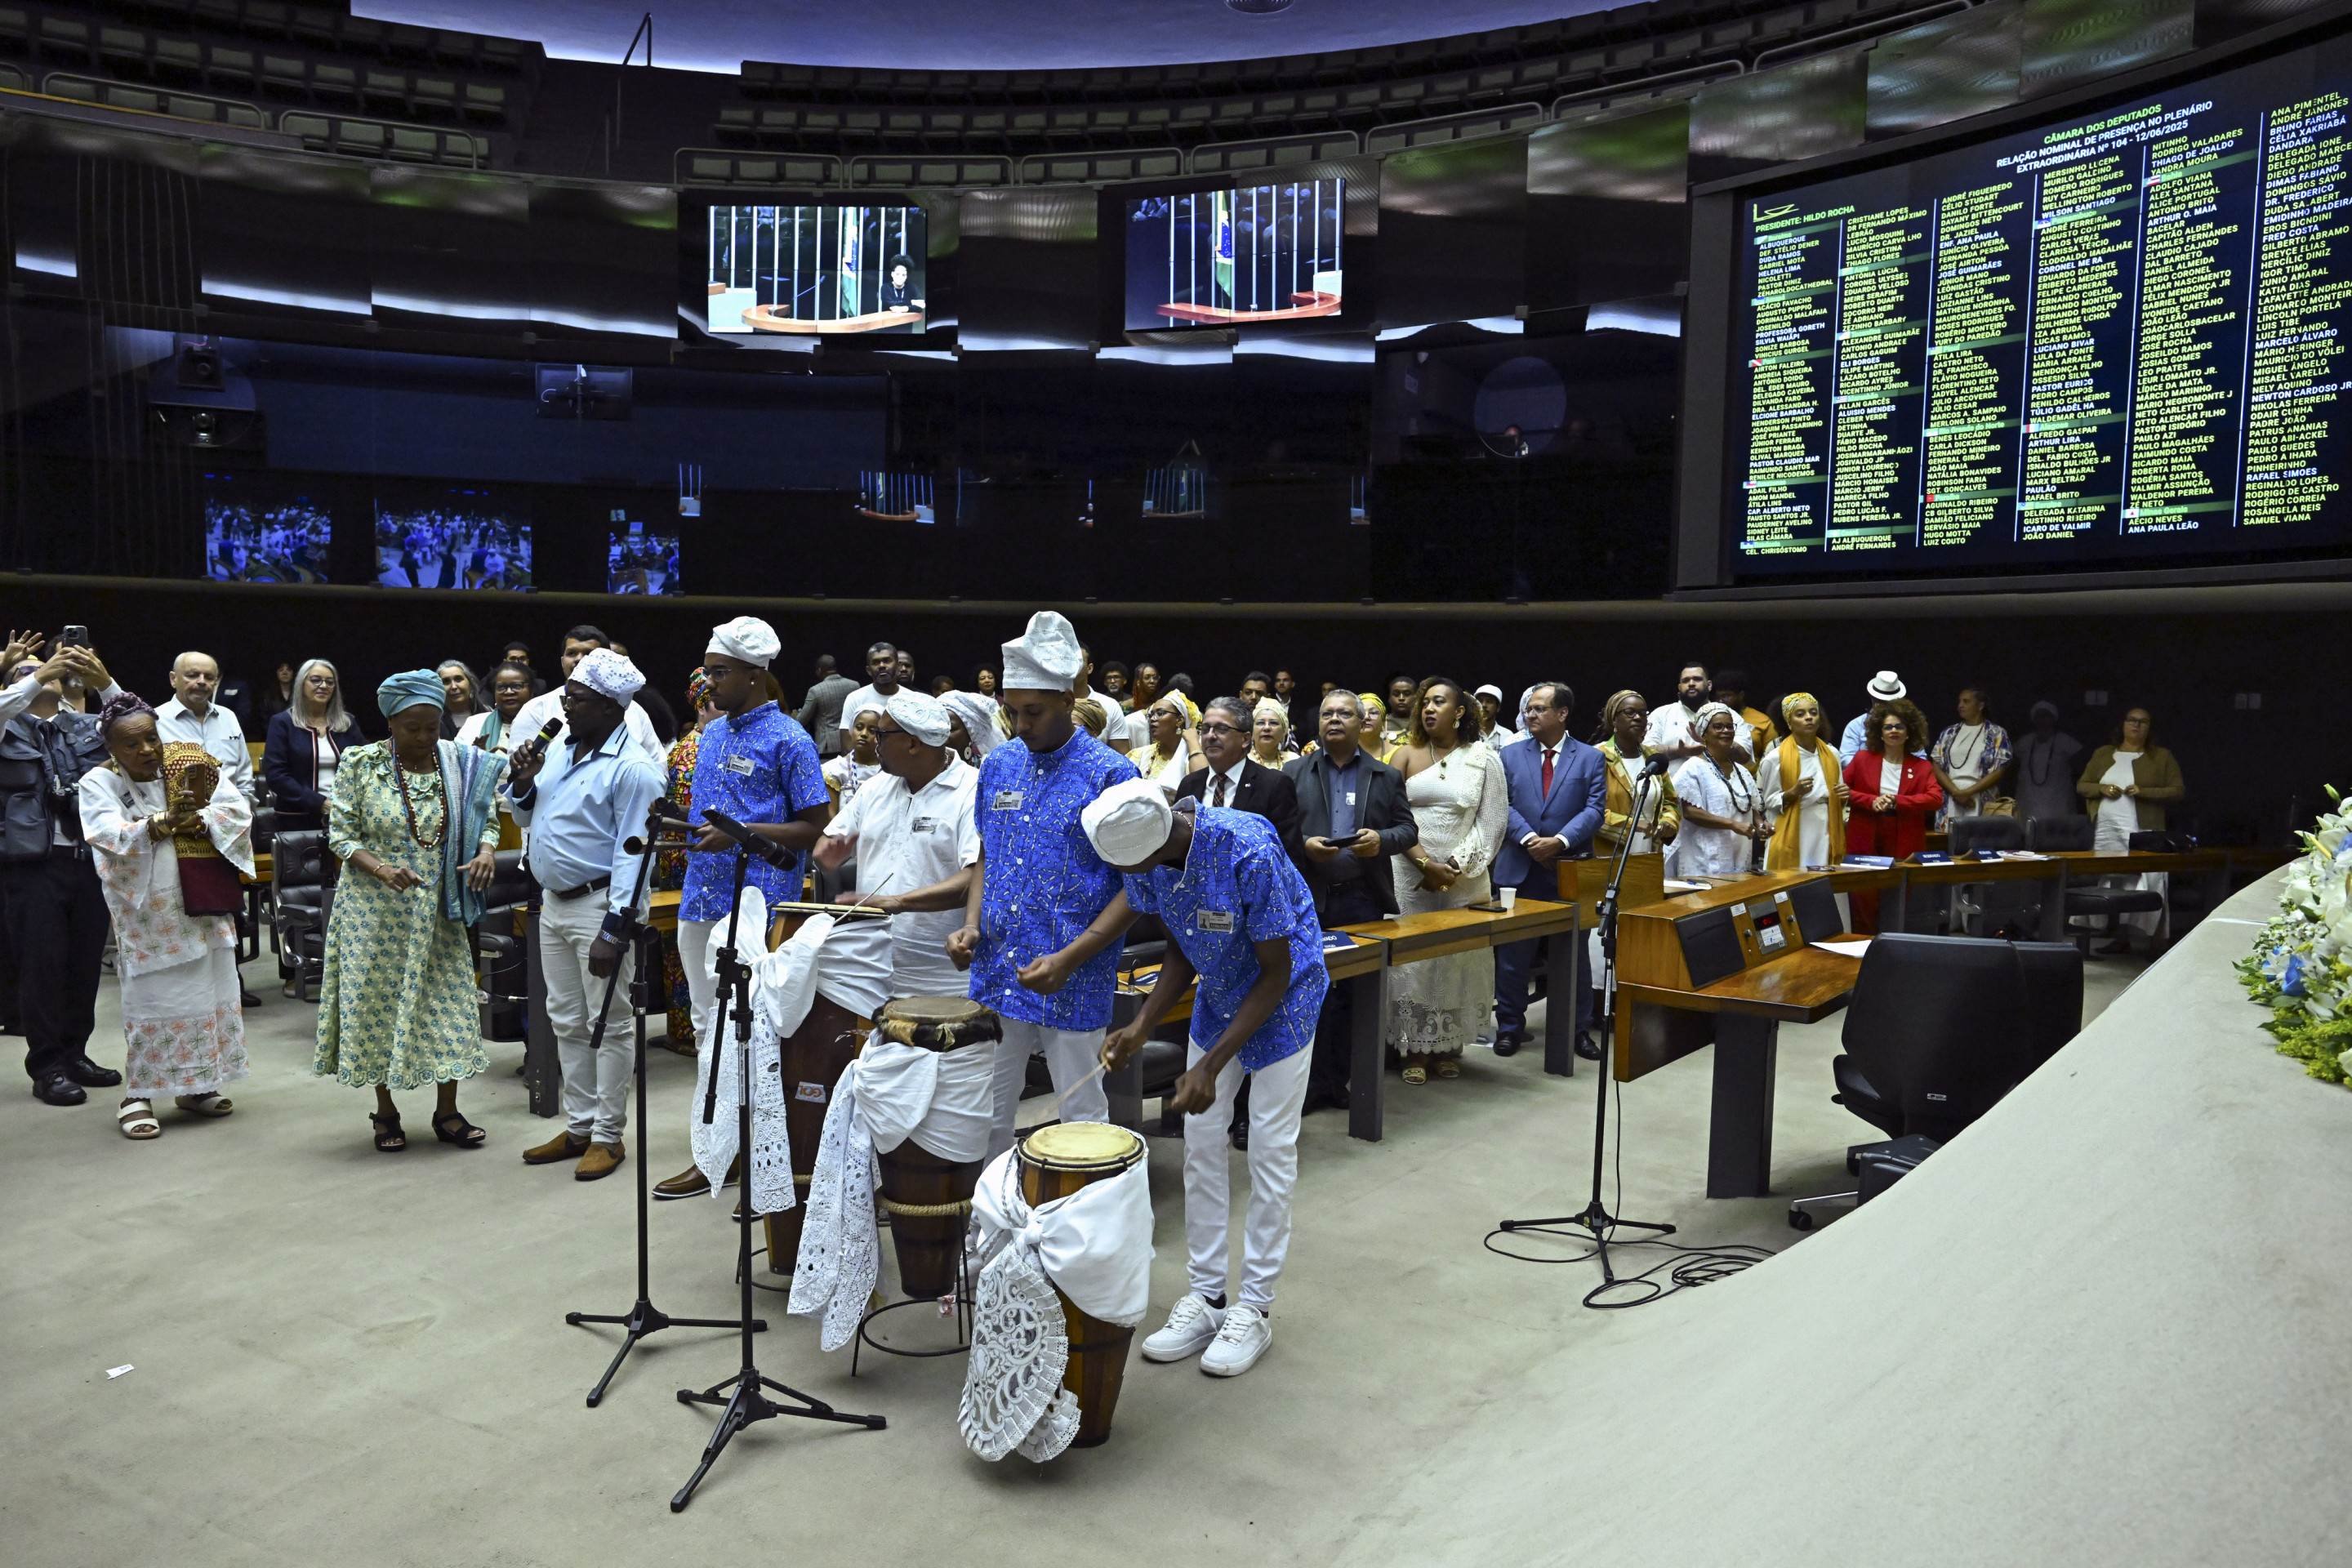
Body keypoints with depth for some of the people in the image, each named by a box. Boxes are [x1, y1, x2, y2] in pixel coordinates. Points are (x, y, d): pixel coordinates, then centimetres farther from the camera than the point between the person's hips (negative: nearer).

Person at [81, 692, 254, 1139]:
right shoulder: (99, 783, -3)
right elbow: (110, 838, -19)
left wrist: (198, 820, -22)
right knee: (150, 999, -1)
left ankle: (196, 1084, 22)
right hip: (148, 914, -3)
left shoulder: (193, 766, 2)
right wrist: (165, 821, -32)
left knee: (211, 993, 9)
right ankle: (137, 1095, 9)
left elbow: (238, 810, -4)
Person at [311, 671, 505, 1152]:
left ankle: (447, 1112, 17)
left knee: (447, 1001, 4)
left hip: (439, 911, 2)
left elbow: (487, 821, 6)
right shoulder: (361, 764, -6)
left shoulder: (461, 763, -1)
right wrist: (379, 868, -23)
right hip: (376, 910, -2)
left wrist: (486, 852, -16)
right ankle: (385, 1111, 21)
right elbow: (341, 834, -5)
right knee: (378, 1000, 5)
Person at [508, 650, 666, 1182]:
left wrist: (613, 932, -22)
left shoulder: (631, 770, -16)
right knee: (566, 1022, 15)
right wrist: (522, 782, -3)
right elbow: (526, 817, 19)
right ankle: (579, 1126, 26)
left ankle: (608, 1136, 10)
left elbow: (631, 856, -18)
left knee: (607, 1024, 0)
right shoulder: (558, 748, 8)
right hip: (553, 902, 9)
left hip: (598, 905, -8)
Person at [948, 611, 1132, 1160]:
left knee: (1083, 1118, 7)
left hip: (1076, 983, -5)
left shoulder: (1110, 774, -10)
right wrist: (972, 925, -1)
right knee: (988, 1114, 14)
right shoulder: (998, 766, 7)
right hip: (997, 972, 5)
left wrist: (1069, 959, -19)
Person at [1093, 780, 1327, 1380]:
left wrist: (1212, 1066, -28)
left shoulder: (1248, 852, -36)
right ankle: (1206, 1296, 18)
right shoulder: (1143, 858, -17)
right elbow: (1182, 950, -1)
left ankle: (1256, 1307, 11)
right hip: (1218, 994, 6)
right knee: (1201, 1139, 7)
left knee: (1270, 1148, -1)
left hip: (1281, 994, -6)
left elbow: (1276, 972, -26)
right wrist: (1142, 1026, -15)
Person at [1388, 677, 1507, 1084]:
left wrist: (1457, 867, -12)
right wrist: (1426, 864, -13)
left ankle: (1448, 1047, 15)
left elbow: (1492, 822, -1)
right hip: (1412, 876, 0)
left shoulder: (1484, 759, 3)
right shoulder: (1407, 755, 5)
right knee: (1413, 959, 0)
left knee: (1459, 961, 3)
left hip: (1464, 879, 0)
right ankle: (1416, 1050, 8)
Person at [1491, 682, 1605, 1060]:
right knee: (1513, 954, 6)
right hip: (1520, 869, 1)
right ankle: (1510, 1027, 17)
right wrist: (1530, 839, -15)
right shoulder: (1510, 755, 7)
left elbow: (1594, 809, -5)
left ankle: (1578, 1029, 17)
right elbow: (1504, 805, 0)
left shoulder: (1590, 758, 4)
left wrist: (1560, 840, -19)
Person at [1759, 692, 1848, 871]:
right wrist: (1793, 793, -19)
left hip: (1825, 840, 4)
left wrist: (1842, 797, -3)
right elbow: (1767, 802, -4)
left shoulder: (1831, 754, 9)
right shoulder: (1775, 758, -5)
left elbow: (1838, 802, 19)